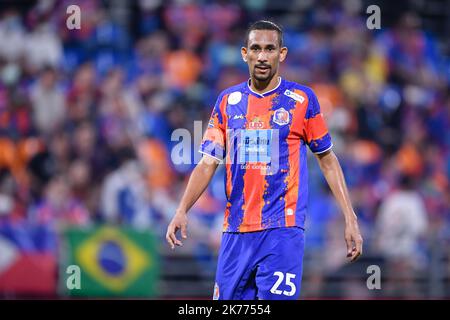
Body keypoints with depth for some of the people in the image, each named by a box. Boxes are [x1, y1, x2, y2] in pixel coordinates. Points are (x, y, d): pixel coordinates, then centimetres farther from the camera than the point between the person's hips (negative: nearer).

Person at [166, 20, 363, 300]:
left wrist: (350, 219, 2)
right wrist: (182, 211, -6)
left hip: (283, 232, -3)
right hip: (236, 232, 3)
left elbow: (327, 159, 7)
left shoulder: (302, 99, 1)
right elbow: (208, 163, 8)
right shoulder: (227, 101, 10)